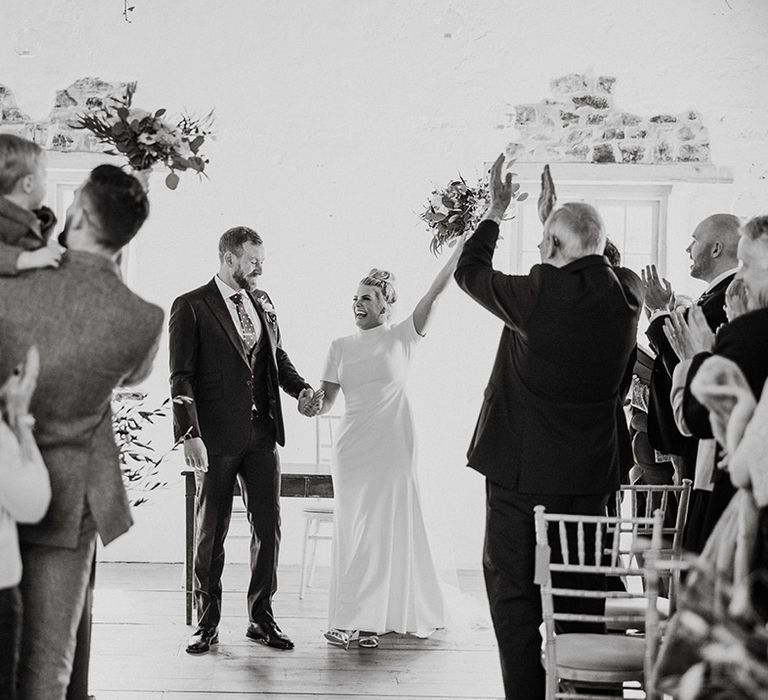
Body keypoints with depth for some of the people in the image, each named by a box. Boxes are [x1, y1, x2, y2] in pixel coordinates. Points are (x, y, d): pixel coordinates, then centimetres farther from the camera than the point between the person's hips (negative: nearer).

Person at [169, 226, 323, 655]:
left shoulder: (262, 301, 13)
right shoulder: (191, 307, -5)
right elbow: (182, 376, -8)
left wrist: (301, 389, 2)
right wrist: (190, 434, -17)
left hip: (262, 433, 5)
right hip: (218, 436, -5)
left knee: (269, 527, 6)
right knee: (211, 531, 5)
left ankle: (262, 618, 18)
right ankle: (208, 623, 14)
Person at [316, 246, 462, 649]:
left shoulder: (402, 336, 1)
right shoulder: (341, 347, 9)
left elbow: (433, 294, -9)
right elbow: (325, 401, 9)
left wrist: (463, 247, -18)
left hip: (392, 449, -2)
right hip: (352, 449, 3)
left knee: (388, 526, 1)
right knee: (354, 529, 4)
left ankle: (380, 617, 10)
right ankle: (357, 620, 9)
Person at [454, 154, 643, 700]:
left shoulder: (541, 294, -18)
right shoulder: (628, 294, -3)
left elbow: (470, 271, -1)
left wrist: (497, 209, 12)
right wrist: (553, 211, 28)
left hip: (522, 474, -5)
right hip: (592, 475, 5)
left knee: (515, 595, 6)